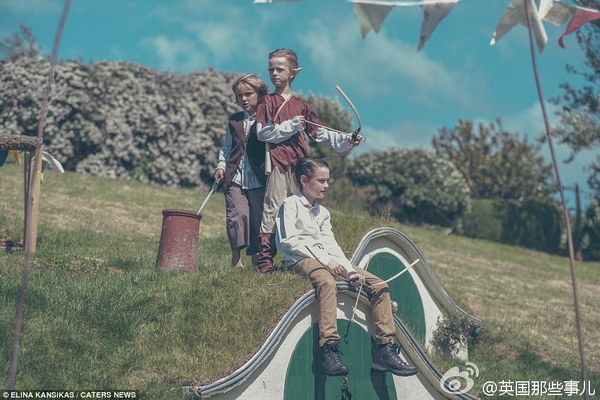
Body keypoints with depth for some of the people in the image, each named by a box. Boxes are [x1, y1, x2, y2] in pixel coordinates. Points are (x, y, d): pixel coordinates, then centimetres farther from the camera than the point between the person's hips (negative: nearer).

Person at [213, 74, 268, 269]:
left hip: (258, 179, -2)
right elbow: (227, 146, 20)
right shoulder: (234, 121, 14)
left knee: (257, 218, 1)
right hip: (234, 177, 2)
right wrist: (221, 166, 8)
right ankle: (236, 258, 1)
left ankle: (256, 260, 12)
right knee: (237, 215, -10)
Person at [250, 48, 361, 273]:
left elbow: (320, 133, 16)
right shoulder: (267, 103, 6)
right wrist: (290, 126, -13)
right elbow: (262, 133, -7)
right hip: (277, 162, -4)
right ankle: (264, 260, -9)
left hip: (300, 162, 4)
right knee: (273, 209, -8)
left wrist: (345, 140, 5)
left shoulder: (301, 106, 15)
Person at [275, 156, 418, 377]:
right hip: (300, 260, -8)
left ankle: (385, 349, -15)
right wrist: (324, 260, -16)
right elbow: (289, 240, -10)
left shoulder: (322, 212, 26)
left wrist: (349, 269, -4)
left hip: (326, 260, 8)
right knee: (326, 280, -43)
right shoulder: (290, 204, 3)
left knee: (379, 285, -7)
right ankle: (329, 350, -51)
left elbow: (331, 244, 15)